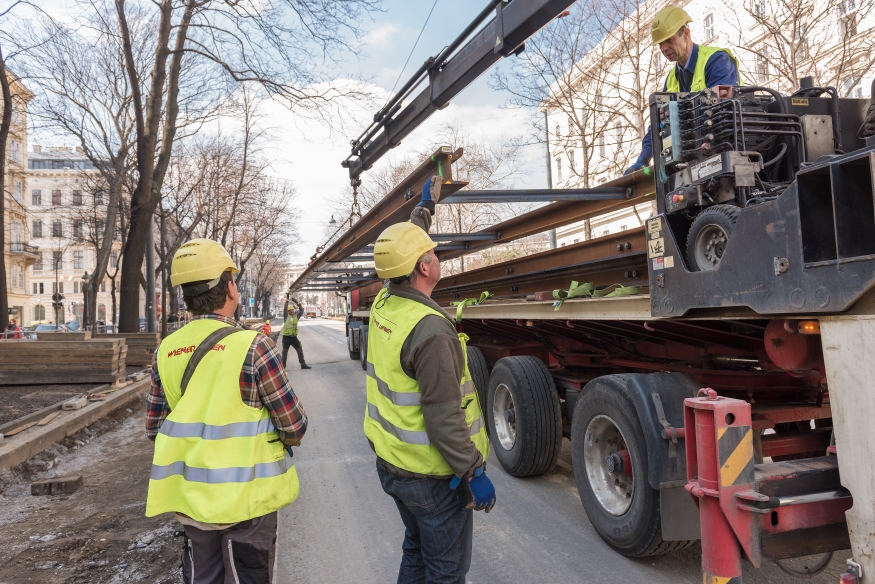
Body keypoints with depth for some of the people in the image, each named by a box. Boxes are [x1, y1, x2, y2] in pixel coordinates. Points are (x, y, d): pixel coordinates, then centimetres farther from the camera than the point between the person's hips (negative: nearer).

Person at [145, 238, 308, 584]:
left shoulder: (166, 351, -2)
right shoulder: (252, 346, -18)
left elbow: (155, 428, 7)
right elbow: (294, 425, -14)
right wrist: (287, 439, 8)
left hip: (191, 495, 5)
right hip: (246, 495, -5)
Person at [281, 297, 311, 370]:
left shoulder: (296, 316, 7)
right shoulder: (286, 316, -3)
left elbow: (301, 311, 3)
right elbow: (285, 308, -16)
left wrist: (298, 304, -10)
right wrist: (287, 300, -21)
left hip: (294, 336, 4)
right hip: (286, 337, -4)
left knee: (300, 350, 5)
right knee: (285, 352, 5)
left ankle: (303, 364, 13)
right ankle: (283, 366, 12)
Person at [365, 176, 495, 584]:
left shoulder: (382, 305, -2)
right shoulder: (431, 330, -28)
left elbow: (403, 249, 17)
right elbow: (443, 418, -27)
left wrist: (424, 207, 28)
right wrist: (473, 473, -19)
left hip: (390, 463, 9)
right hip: (432, 475, -8)